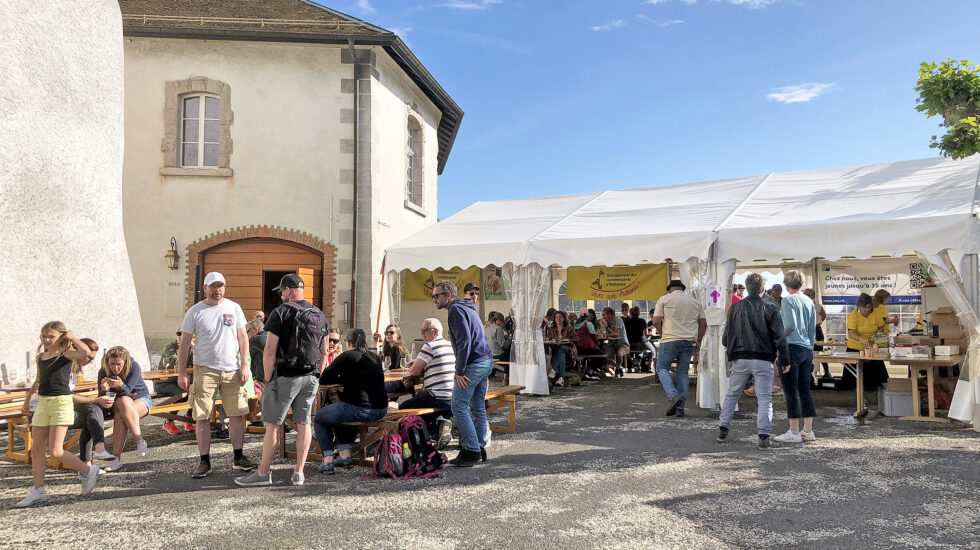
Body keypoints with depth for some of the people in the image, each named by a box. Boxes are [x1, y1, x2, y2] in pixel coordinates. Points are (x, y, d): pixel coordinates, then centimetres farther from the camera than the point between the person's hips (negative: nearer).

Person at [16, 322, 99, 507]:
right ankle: (38, 491, 17)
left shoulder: (66, 354, -8)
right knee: (37, 449, 7)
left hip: (61, 403, -7)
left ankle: (88, 471, 10)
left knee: (55, 452, -9)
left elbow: (86, 352, -30)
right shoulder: (40, 357, 11)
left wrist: (72, 337, -15)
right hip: (42, 403, 7)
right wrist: (27, 400, 29)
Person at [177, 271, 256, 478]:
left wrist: (244, 364, 0)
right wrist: (181, 372, -1)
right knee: (202, 417, 0)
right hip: (204, 370, -2)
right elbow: (185, 342, 3)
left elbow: (242, 337, 8)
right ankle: (205, 462, 9)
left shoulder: (234, 308, 7)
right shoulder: (195, 311, 2)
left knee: (237, 413, 4)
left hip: (232, 370, 2)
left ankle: (238, 457, 15)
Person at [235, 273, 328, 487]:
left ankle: (263, 473, 9)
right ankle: (299, 473, 11)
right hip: (310, 378, 6)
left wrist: (267, 379, -5)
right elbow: (324, 352, 13)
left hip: (285, 377, -6)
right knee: (303, 424, 8)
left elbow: (270, 351, -13)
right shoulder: (319, 315, 10)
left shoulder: (280, 313, -8)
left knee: (273, 425, 2)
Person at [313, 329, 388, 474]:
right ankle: (345, 456, 30)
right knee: (339, 413, 35)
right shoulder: (375, 358, 13)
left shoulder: (347, 356, -5)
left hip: (359, 410, -7)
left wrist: (341, 378, 15)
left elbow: (323, 379, -1)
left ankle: (328, 461, 9)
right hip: (381, 410, 7)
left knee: (319, 418, 19)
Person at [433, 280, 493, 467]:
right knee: (478, 407, 14)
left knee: (459, 407, -5)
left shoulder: (456, 309, -11)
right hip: (486, 362, 10)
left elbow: (464, 341, -21)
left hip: (473, 365, -10)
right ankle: (480, 448, 19)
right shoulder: (468, 308, 21)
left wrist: (459, 371, -18)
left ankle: (472, 450, -4)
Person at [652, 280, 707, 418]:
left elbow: (656, 321, -4)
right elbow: (703, 323, 13)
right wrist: (698, 342, 17)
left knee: (662, 368, 7)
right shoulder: (695, 302, 14)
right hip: (689, 342, 4)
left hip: (670, 340, -4)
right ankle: (680, 407, 9)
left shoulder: (664, 299, 2)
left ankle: (673, 396, -14)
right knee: (683, 372, 11)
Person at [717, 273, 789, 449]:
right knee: (764, 398, 4)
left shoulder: (735, 307, 3)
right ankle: (764, 436, -4)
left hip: (740, 359, 2)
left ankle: (723, 430, 17)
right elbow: (779, 335, -7)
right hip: (763, 359, -2)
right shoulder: (769, 307, -3)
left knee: (731, 394, 16)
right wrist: (784, 357, 0)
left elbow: (726, 337, 6)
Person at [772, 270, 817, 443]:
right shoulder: (809, 301, 14)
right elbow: (812, 330, 17)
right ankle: (808, 430, 15)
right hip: (807, 350, 7)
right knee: (804, 390, 11)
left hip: (792, 348, -7)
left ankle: (794, 432, -3)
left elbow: (790, 325, -18)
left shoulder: (788, 300, -8)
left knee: (791, 391, -4)